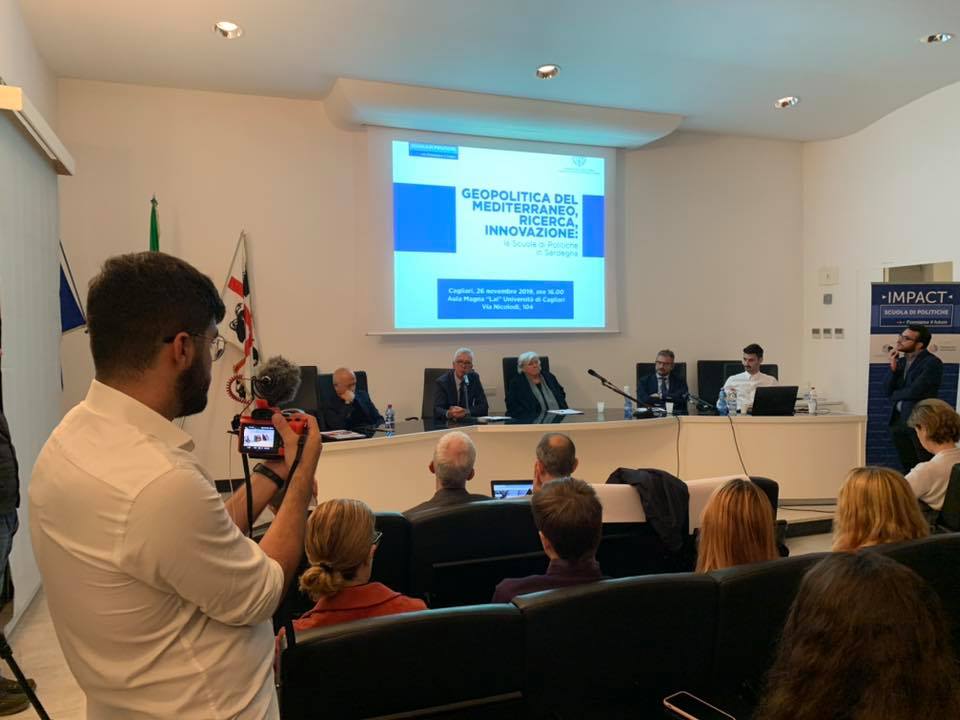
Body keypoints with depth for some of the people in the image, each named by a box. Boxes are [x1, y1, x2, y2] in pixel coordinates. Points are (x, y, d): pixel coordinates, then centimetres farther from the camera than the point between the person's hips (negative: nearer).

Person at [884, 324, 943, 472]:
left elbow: (914, 391, -20)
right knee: (907, 468, 15)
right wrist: (893, 367, -7)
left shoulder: (932, 363, -11)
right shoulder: (900, 361, 11)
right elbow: (887, 390, 5)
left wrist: (894, 395, -1)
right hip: (898, 420, 7)